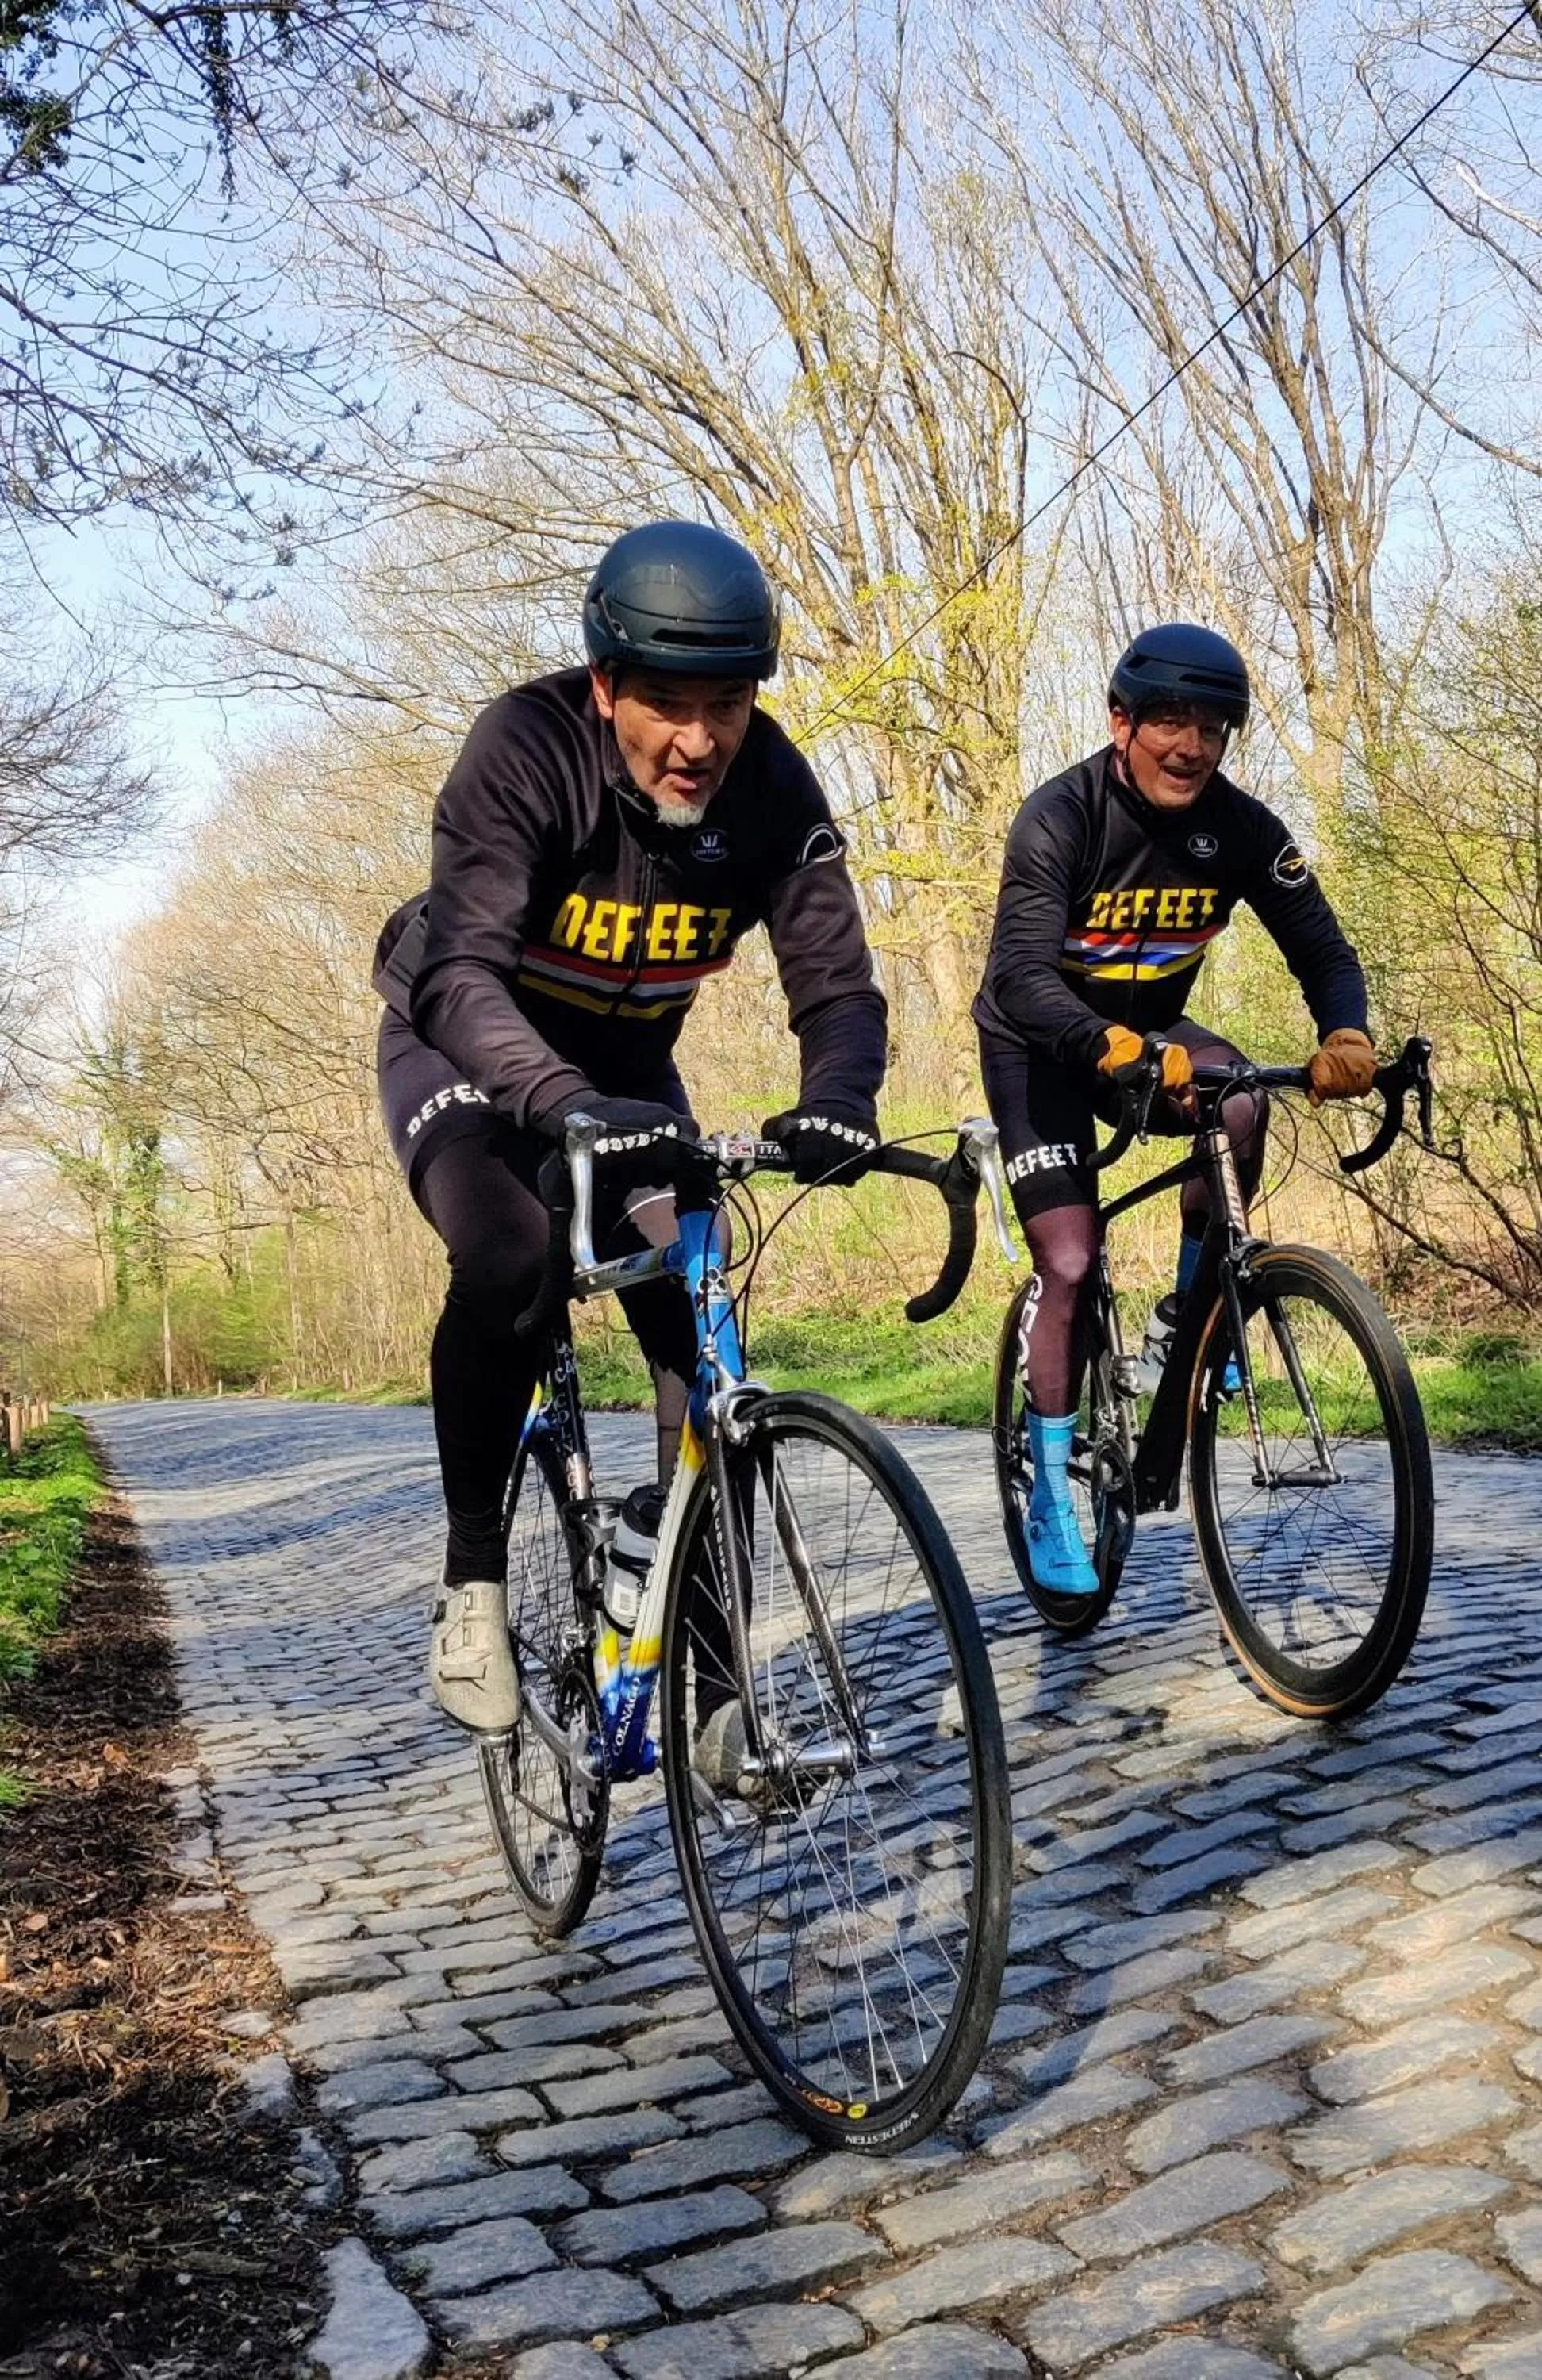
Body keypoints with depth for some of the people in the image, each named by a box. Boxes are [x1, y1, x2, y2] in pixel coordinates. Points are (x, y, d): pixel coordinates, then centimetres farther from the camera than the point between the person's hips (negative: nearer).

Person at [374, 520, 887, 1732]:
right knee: (507, 1264, -31)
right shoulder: (526, 747, -31)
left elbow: (836, 983, -23)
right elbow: (459, 972, -41)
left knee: (703, 1320, -12)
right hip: (466, 1044, -3)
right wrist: (567, 1106, -60)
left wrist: (838, 1100, -47)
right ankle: (473, 1575, -13)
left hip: (624, 1064, 4)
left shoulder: (775, 790, -21)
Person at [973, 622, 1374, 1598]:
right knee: (1071, 1266, -12)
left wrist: (1345, 1036, -37)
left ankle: (1191, 1308, -3)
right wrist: (1119, 1052, -55)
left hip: (1150, 1029, 4)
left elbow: (1322, 947, -14)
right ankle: (1051, 1499, 3)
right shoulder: (1060, 818, -27)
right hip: (1040, 1042, -3)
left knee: (1241, 1107, -29)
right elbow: (1022, 977, -37)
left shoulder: (1242, 828, -15)